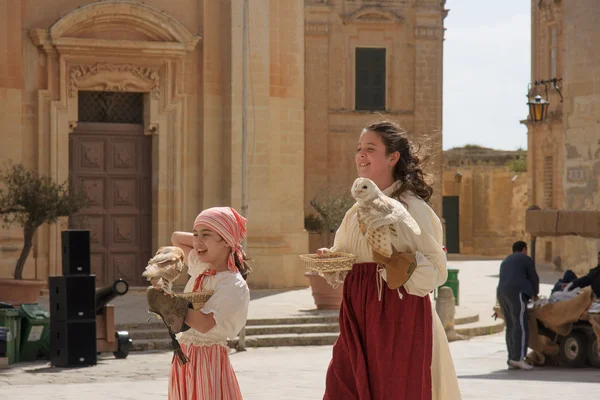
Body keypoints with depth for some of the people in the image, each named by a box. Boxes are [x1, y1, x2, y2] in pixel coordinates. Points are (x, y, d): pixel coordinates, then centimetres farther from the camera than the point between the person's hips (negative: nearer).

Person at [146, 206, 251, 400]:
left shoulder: (234, 285, -16)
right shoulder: (199, 267, 8)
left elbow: (204, 323, -26)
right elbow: (176, 238, 24)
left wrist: (167, 302, -26)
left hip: (208, 360, -8)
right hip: (184, 358, 8)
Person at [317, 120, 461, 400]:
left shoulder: (410, 207, -8)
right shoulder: (358, 209, 13)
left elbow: (436, 270, -12)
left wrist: (399, 260, -28)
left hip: (399, 316, -6)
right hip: (358, 314, 6)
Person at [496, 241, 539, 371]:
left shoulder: (505, 261, 32)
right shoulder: (526, 260, 10)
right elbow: (534, 278, 10)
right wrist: (535, 294, 28)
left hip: (501, 293, 8)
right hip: (516, 292, -8)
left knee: (510, 327, 7)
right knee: (521, 326, -12)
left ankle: (511, 358, 2)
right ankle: (518, 358, -23)